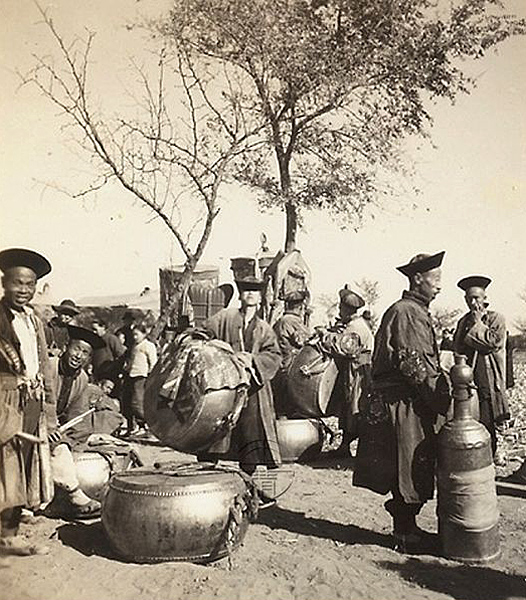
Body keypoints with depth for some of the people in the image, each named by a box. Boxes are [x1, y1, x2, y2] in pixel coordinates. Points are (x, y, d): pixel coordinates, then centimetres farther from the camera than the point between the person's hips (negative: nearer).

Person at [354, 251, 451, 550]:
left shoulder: (416, 312, 19)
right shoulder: (406, 313, -14)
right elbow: (415, 365, -21)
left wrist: (442, 395, 14)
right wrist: (444, 400, -18)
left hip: (414, 405, 10)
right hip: (404, 405, -10)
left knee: (412, 470, 16)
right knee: (410, 470, -1)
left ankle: (405, 527, 26)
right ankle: (406, 534, 11)